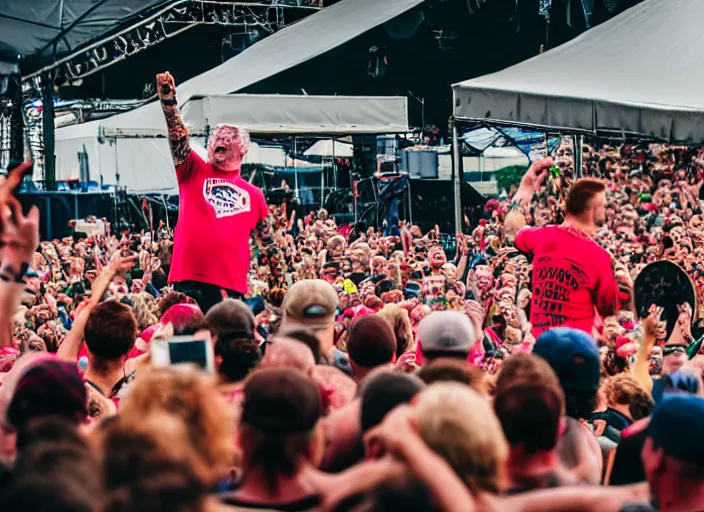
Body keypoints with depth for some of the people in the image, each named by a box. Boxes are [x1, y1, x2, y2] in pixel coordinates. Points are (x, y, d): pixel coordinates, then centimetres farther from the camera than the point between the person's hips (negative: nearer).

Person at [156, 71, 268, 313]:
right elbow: (177, 138, -4)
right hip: (189, 281, -1)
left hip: (231, 287, 2)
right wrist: (168, 100, -18)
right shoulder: (194, 171, 12)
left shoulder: (253, 194, 15)